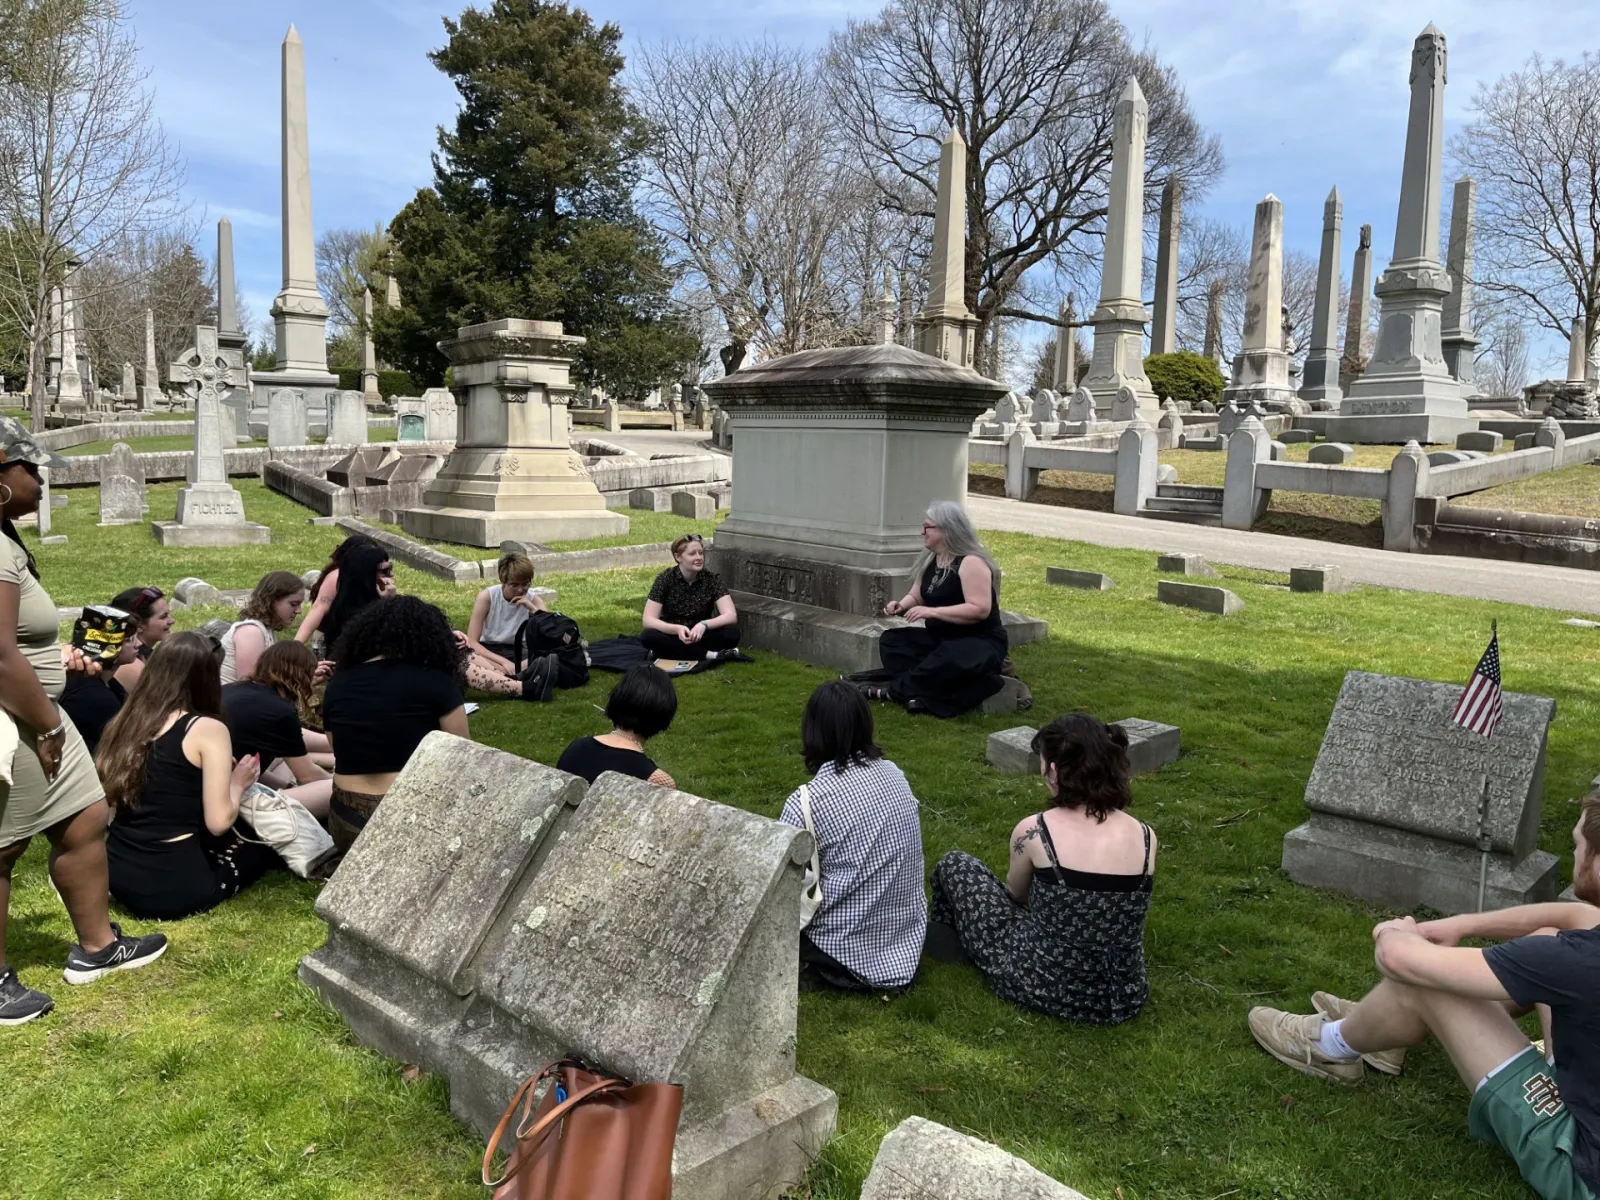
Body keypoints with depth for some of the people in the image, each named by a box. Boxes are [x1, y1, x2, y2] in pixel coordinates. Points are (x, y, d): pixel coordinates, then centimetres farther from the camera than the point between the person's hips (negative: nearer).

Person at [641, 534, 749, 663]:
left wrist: (704, 625, -37)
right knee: (648, 636, -33)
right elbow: (648, 620, -17)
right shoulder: (665, 579, -12)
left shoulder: (711, 578, -9)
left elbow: (731, 615, -19)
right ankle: (710, 655, -29)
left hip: (700, 637, 0)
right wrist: (677, 629, -35)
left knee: (731, 632, -27)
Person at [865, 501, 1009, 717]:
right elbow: (915, 597, 15)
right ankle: (921, 691, -28)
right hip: (940, 638, 9)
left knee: (950, 658, -39)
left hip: (980, 643, -9)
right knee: (891, 640, -6)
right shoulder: (929, 560, 6)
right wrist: (900, 606, -9)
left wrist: (932, 612, -30)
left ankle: (896, 689, -25)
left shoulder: (971, 562, -19)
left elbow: (980, 610, -27)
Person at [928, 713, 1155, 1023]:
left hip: (1043, 987, -4)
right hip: (1125, 1000, 4)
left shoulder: (1033, 831, -18)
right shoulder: (1145, 837, -7)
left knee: (955, 866, 16)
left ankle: (953, 940, 42)